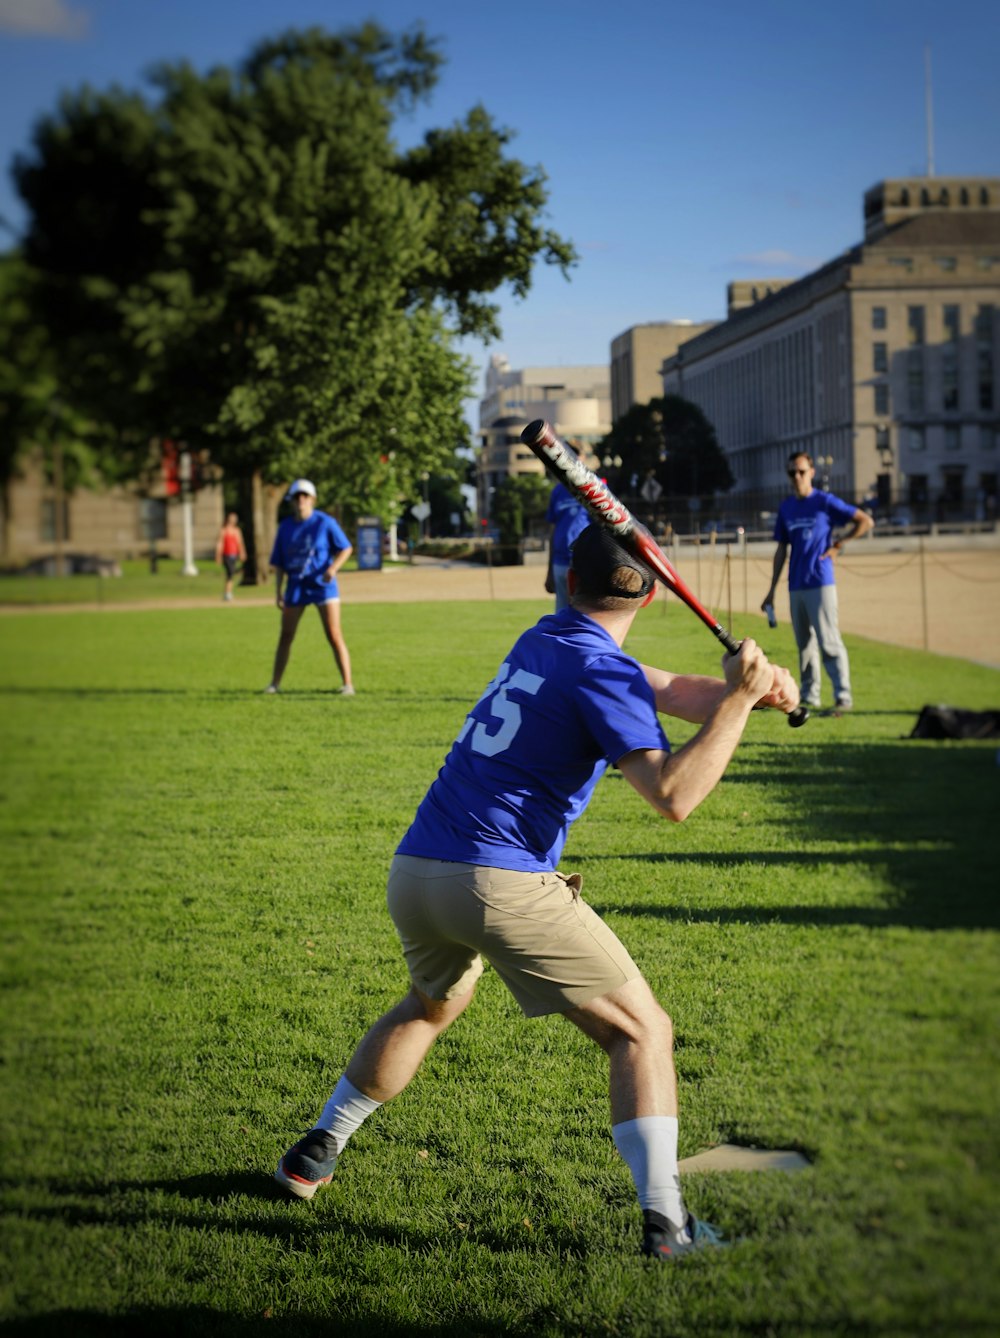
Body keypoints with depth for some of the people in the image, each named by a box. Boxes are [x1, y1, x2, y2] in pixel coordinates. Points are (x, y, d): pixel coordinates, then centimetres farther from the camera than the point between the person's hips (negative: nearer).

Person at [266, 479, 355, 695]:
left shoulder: (325, 522, -5)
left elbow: (346, 548, -3)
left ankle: (347, 684, -4)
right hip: (296, 587, 4)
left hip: (323, 585, -4)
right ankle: (274, 684, 16)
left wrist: (333, 567, -20)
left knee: (334, 636, -8)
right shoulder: (285, 527, 5)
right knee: (285, 637, 7)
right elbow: (278, 563, 9)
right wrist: (278, 592, 2)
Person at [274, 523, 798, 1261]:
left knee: (432, 1004, 35)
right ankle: (665, 1219, -5)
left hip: (412, 873, 8)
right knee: (642, 1031, 5)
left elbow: (669, 690, 16)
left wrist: (748, 688, 0)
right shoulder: (602, 669, -7)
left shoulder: (544, 639, 17)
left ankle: (316, 1154, 38)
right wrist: (738, 701, -14)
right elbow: (673, 794, -17)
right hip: (503, 884, -7)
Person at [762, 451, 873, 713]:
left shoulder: (825, 502, -4)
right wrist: (772, 589, 14)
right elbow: (781, 550, 16)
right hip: (796, 586, 6)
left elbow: (866, 521, -2)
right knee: (804, 644, 10)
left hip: (821, 583, -6)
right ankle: (809, 697, 16)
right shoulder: (786, 508, 12)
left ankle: (843, 696, -10)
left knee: (828, 641, -11)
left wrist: (838, 545, -5)